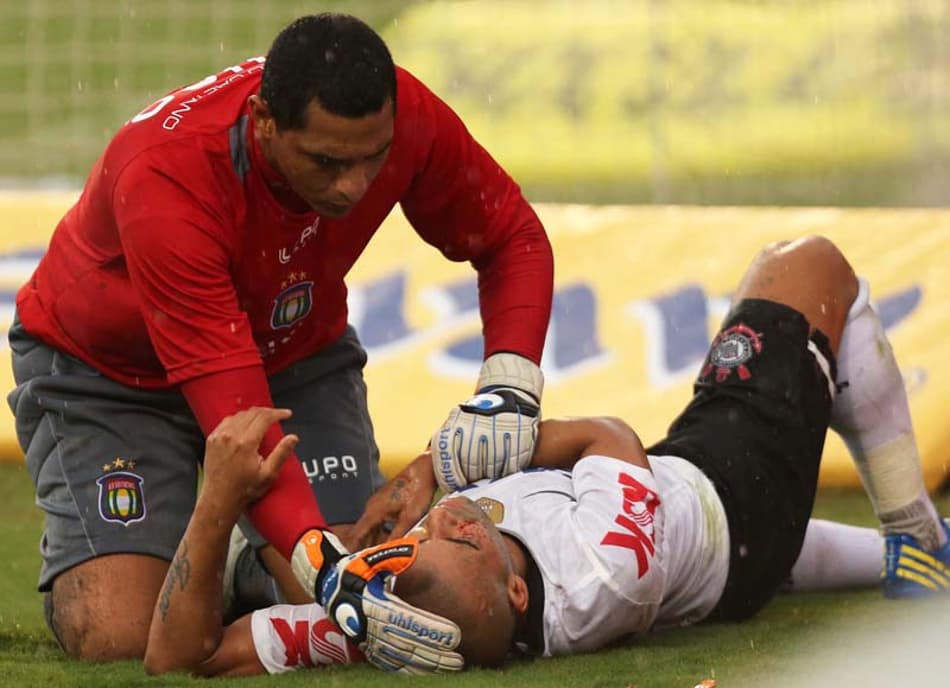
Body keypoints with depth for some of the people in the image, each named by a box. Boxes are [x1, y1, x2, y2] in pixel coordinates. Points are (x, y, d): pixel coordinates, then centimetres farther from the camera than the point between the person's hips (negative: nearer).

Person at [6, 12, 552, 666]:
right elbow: (233, 412, -44)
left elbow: (515, 238, -9)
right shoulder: (166, 175, -41)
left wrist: (510, 384, -27)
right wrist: (323, 564, -56)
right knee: (117, 638, -20)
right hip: (109, 370, -4)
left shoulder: (404, 118, -27)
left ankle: (250, 561, 18)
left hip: (295, 354, 4)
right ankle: (76, 567, 16)